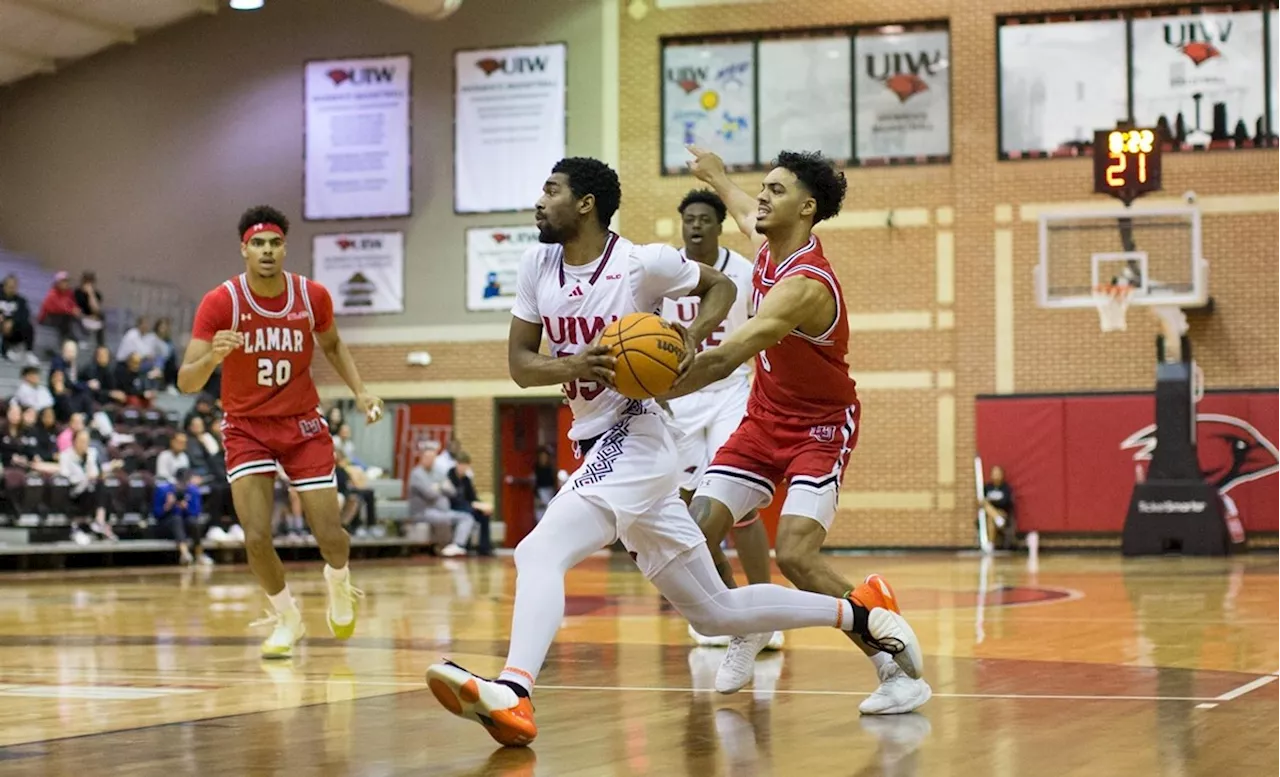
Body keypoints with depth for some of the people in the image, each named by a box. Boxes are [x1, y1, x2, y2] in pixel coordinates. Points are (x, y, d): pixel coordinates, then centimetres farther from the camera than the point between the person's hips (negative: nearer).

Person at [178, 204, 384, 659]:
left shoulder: (313, 297, -10)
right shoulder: (220, 303, -18)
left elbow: (331, 345, 14)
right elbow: (186, 383, -21)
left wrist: (359, 392, 0)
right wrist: (212, 355, -42)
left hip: (303, 425, 2)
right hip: (247, 429, -1)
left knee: (330, 536, -3)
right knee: (257, 537, -15)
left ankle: (338, 582, 35)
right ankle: (286, 617, 13)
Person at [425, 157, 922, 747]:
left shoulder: (642, 263, -10)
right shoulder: (538, 265, 7)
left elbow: (721, 286, 6)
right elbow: (519, 365, 6)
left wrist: (692, 334, -13)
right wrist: (572, 366, -14)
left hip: (634, 440, -8)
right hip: (598, 450, 8)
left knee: (539, 553, -27)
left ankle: (511, 696, -39)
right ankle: (862, 614, 23)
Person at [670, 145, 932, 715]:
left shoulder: (804, 284, -30)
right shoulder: (769, 244, -3)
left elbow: (725, 358, -41)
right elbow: (747, 213, 27)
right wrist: (716, 176, 44)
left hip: (819, 431, -8)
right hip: (764, 419, 8)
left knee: (796, 555, -25)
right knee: (694, 536, -2)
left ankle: (899, 673, -16)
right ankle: (746, 631, 26)